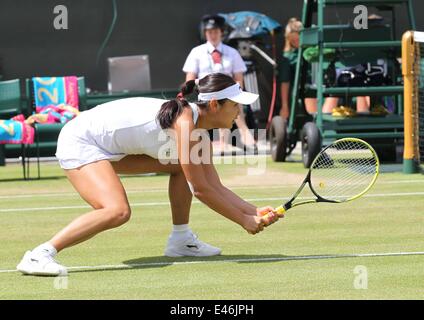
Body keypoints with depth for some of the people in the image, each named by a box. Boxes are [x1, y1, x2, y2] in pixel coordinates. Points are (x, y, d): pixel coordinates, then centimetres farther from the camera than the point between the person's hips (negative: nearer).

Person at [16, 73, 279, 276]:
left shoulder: (200, 132, 4)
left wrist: (255, 212, -7)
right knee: (117, 211, -30)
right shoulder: (184, 120, -25)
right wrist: (244, 220, -15)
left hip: (112, 146, 10)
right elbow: (200, 190, -22)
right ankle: (40, 256, -27)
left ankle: (181, 240, 16)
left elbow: (216, 187, 5)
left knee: (181, 166, 10)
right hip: (79, 141, -10)